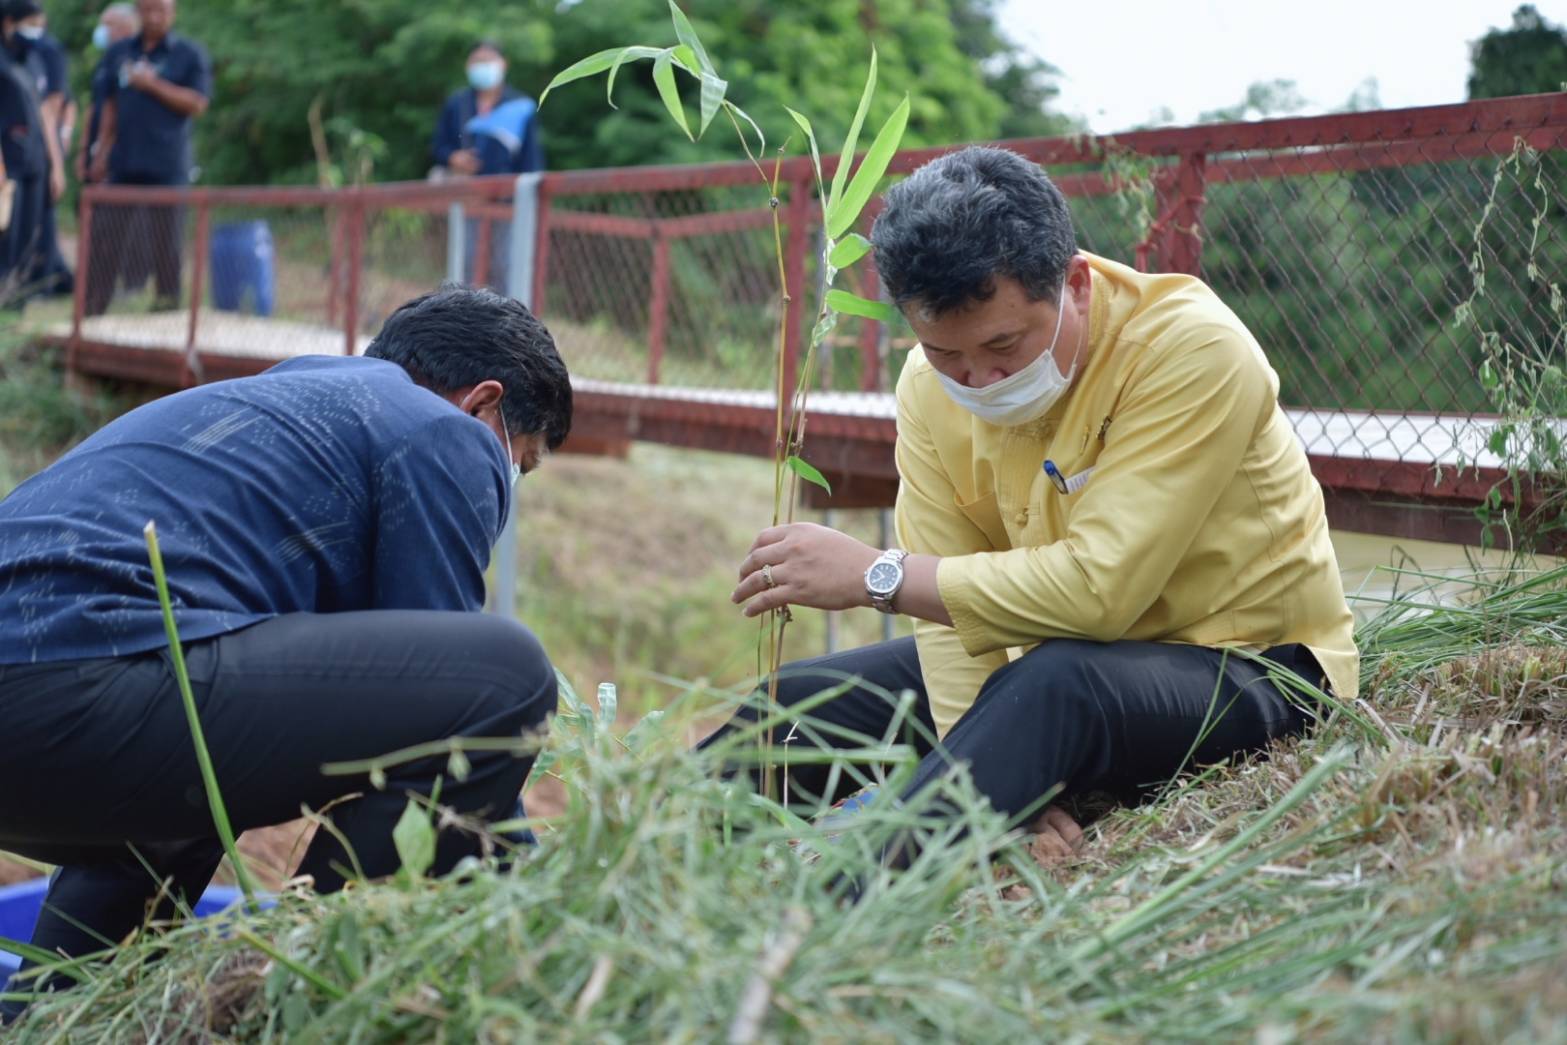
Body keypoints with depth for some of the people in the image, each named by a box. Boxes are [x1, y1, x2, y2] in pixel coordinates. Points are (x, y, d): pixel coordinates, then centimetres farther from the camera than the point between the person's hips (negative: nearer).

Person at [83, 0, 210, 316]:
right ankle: (90, 308, 8)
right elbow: (110, 105, 16)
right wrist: (101, 153, 10)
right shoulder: (119, 52, 13)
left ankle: (168, 304, 12)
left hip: (167, 166, -4)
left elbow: (197, 105, -7)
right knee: (107, 240, 4)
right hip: (124, 163, 4)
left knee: (165, 242, 1)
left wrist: (154, 85, -14)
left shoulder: (191, 54, 1)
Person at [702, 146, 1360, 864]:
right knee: (789, 704, -1)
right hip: (1040, 660, 6)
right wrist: (998, 777, -24)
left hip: (1248, 670, -6)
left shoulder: (1190, 348, -25)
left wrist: (875, 575, -28)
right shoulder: (930, 386, -7)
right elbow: (951, 606, -9)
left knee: (1054, 682, -38)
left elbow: (1101, 589, -32)